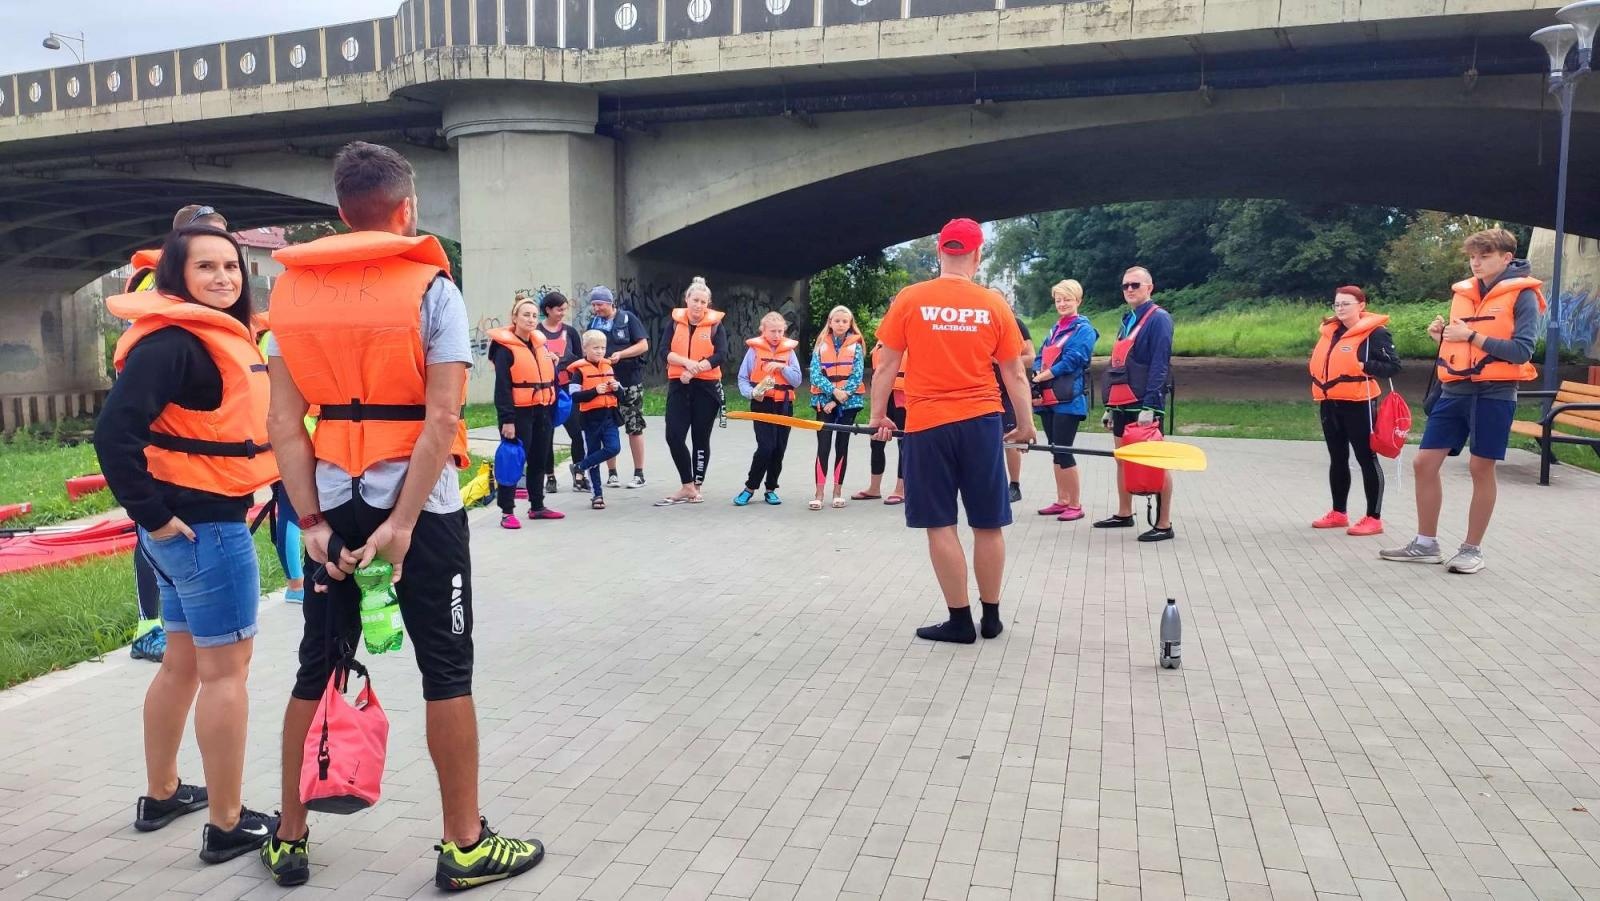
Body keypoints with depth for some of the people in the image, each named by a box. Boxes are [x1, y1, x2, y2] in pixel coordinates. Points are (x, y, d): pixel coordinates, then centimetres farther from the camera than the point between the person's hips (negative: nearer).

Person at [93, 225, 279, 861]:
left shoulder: (219, 336, 13)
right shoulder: (172, 342, -17)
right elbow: (115, 433, -25)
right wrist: (152, 514, -21)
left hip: (200, 523, 10)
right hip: (203, 526, -10)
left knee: (184, 661, 19)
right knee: (226, 668, -1)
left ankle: (160, 795, 34)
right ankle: (227, 825, 9)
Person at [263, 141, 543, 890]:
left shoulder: (292, 290, 5)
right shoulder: (431, 287, -7)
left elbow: (283, 422, -1)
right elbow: (442, 419, -17)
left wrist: (312, 520, -3)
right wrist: (403, 523, -16)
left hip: (333, 506, 4)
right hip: (419, 506, -4)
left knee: (316, 668, 14)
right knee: (446, 671, 4)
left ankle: (290, 837, 24)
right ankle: (464, 846, 13)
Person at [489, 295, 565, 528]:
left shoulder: (540, 344, 14)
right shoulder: (506, 348, -7)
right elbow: (502, 388, -13)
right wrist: (507, 419, -18)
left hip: (542, 412, 7)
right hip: (519, 413, -7)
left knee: (539, 461, 13)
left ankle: (537, 506, 25)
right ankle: (507, 511, 3)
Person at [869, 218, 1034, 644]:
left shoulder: (909, 300, -2)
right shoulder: (994, 305, 2)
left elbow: (886, 365, 0)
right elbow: (1015, 374, 6)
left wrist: (879, 415, 11)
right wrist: (1025, 423, 17)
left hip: (927, 424, -1)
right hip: (980, 422, 2)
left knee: (940, 524, 4)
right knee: (988, 524, 11)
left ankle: (960, 621, 8)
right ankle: (991, 616, 21)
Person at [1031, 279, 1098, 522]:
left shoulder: (1084, 329, -4)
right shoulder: (1054, 330, 19)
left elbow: (1072, 361, -14)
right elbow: (1041, 359, 13)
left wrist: (1041, 376, -12)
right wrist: (1036, 380, -7)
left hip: (1069, 399, -7)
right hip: (1048, 398, 7)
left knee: (1063, 451, -8)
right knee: (1056, 451, 11)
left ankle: (1075, 505, 1)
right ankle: (1062, 501, 19)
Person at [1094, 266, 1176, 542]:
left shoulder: (1158, 319, -8)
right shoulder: (1127, 321, 17)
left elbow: (1159, 365, -16)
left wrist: (1149, 405, -22)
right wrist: (1110, 406, 17)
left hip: (1144, 405, -8)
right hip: (1122, 404, 8)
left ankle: (1164, 524, 1)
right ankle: (1124, 514, 25)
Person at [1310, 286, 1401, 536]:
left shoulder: (1375, 333, -9)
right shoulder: (1330, 330, 13)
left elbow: (1394, 365, -12)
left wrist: (1365, 367, -25)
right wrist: (1319, 387, 9)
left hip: (1358, 404, -8)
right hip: (1329, 404, 8)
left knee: (1366, 459, -2)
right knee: (1337, 459, 15)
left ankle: (1374, 518, 4)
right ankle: (1338, 513, 25)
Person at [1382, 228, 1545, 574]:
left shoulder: (1522, 295, -5)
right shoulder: (1462, 293, 12)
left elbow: (1522, 351, -14)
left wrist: (1471, 336, -18)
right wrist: (1441, 336, -1)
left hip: (1494, 393, -6)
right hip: (1455, 390, 6)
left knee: (1481, 468, 1)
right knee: (1424, 463, 2)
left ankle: (1472, 549, 14)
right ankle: (1426, 544, 14)